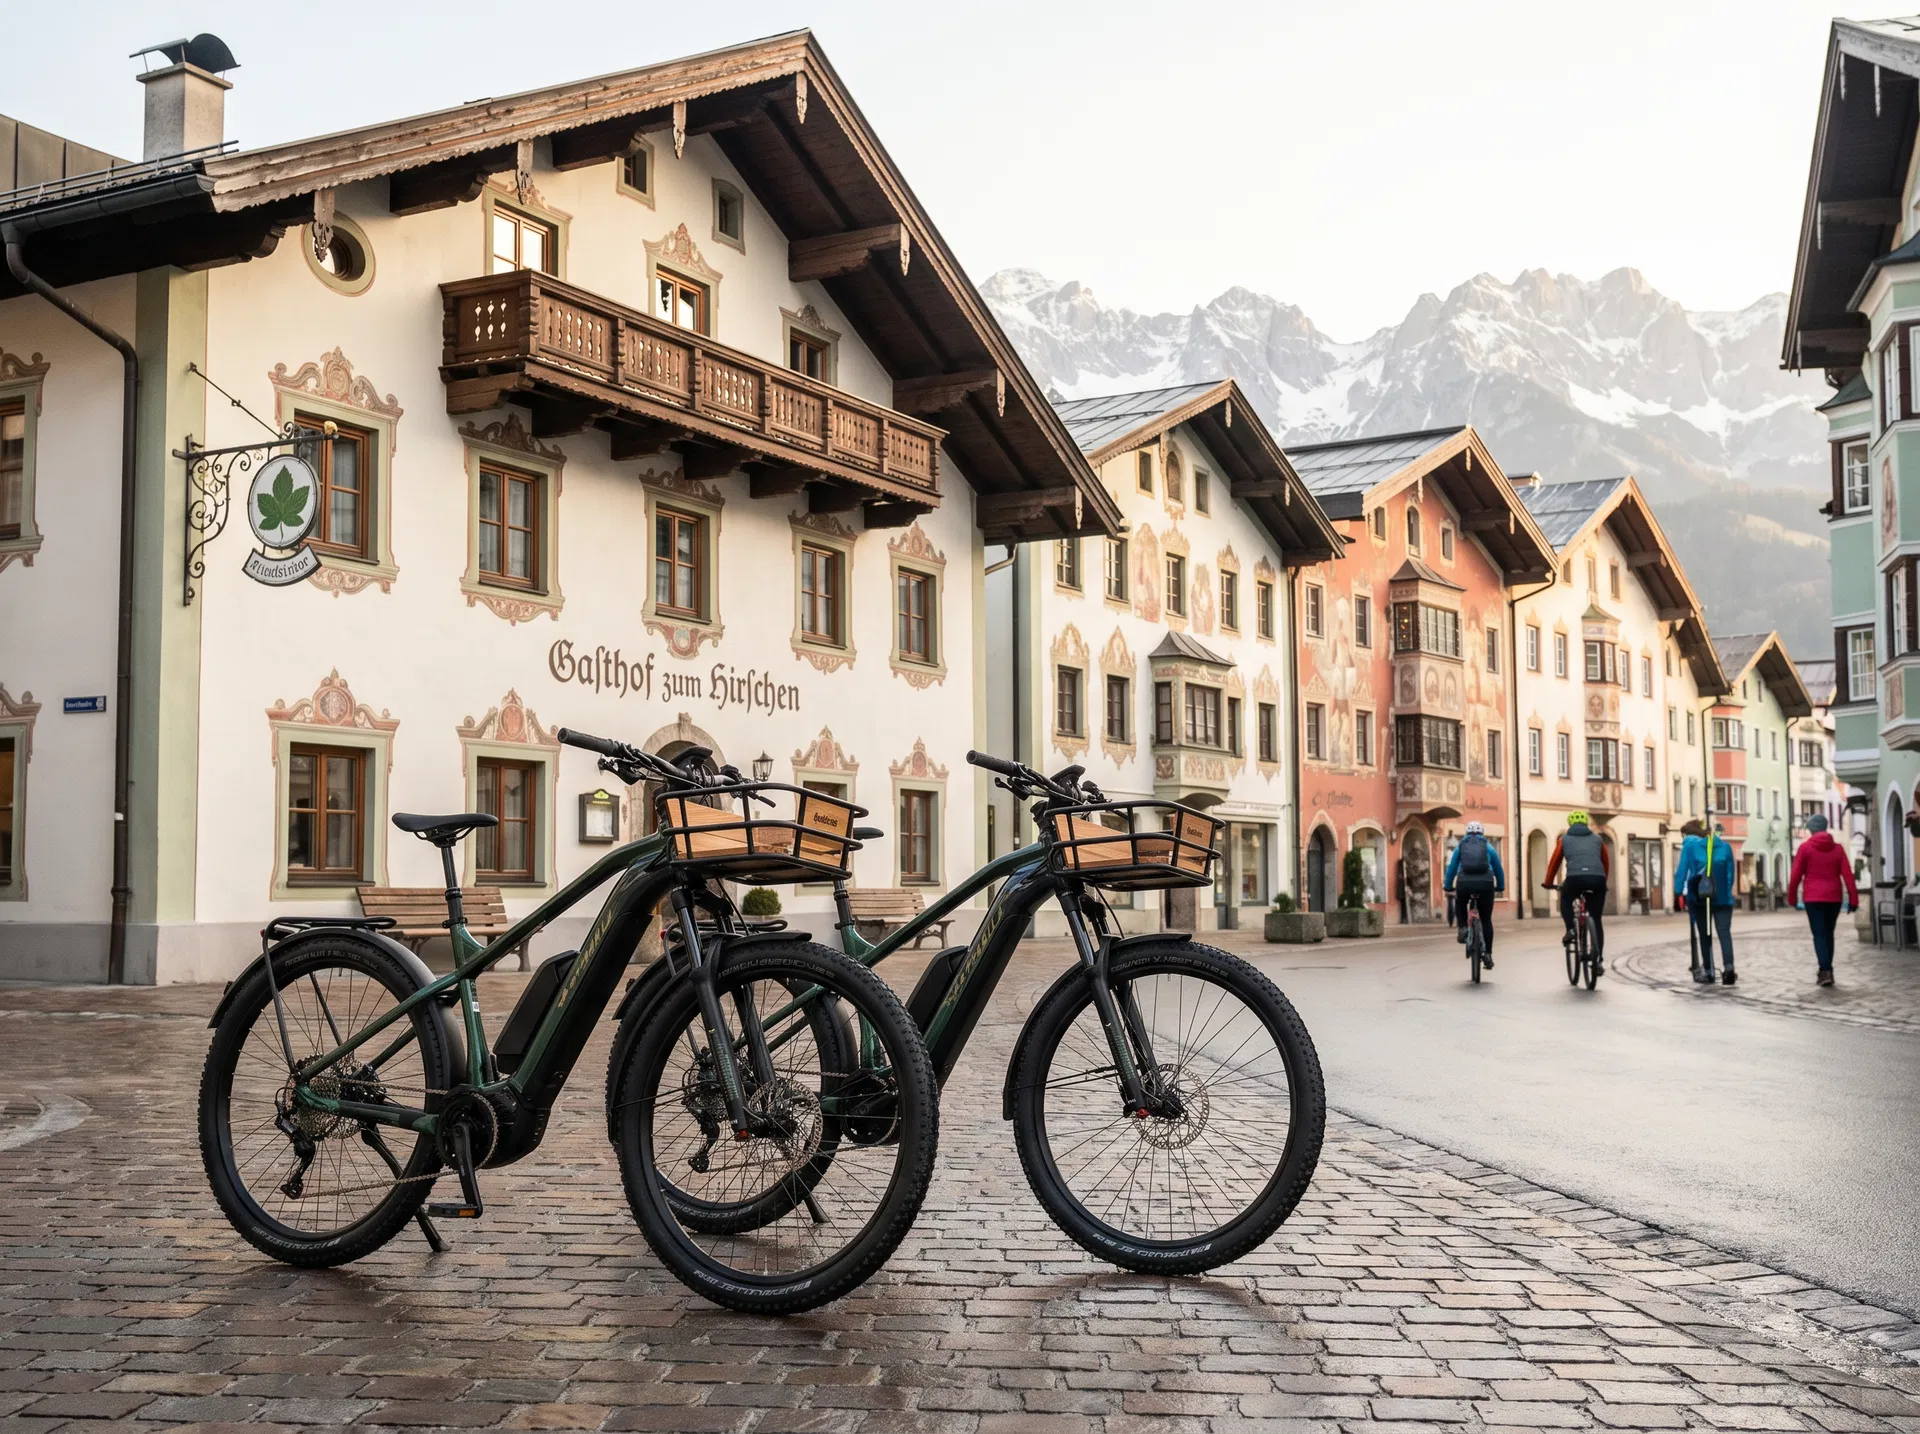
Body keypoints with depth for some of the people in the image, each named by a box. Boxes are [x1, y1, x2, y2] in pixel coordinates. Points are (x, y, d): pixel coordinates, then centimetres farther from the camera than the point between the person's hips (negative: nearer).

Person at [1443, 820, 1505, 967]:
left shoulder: (1461, 846, 20)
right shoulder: (1488, 847, 21)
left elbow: (1451, 868, 19)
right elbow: (1498, 870, 25)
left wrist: (1448, 888, 26)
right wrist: (1500, 888, 35)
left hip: (1464, 883, 0)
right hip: (1486, 884, 0)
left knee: (1460, 906, 32)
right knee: (1486, 920, 12)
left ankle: (1463, 928, 8)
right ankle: (1488, 954, 9)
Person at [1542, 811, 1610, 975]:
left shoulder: (1564, 839, 20)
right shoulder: (1597, 839, 25)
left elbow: (1554, 861, 21)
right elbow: (1607, 863, 30)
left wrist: (1547, 882, 33)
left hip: (1575, 878, -1)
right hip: (1597, 880, 2)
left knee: (1565, 901, 32)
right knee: (1597, 921, 13)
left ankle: (1570, 930, 10)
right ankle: (1598, 961, 7)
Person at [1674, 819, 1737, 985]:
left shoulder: (1690, 845, 0)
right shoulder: (1724, 846, 9)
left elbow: (1683, 869, -5)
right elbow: (1730, 872, 8)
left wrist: (1678, 891, -3)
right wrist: (1727, 892, 13)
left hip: (1699, 897, -1)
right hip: (1722, 898, 1)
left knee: (1705, 934, 8)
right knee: (1724, 932, -4)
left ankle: (1708, 972, 10)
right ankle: (1728, 966, -24)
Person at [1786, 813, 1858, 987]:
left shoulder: (1805, 848, -4)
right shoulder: (1837, 848, 4)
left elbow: (1796, 875, -6)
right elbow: (1848, 875, -1)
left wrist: (1792, 897, 4)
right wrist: (1853, 899, 0)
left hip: (1813, 898, -3)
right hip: (1834, 898, 3)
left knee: (1819, 934, -4)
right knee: (1829, 934, 15)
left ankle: (1825, 971, -18)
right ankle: (1826, 970, 21)